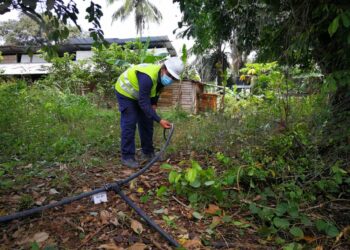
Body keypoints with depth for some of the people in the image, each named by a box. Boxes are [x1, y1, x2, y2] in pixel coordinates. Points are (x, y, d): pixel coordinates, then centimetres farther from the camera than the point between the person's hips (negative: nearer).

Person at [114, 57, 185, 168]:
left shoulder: (162, 76, -13)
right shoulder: (148, 77, -39)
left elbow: (156, 91, 9)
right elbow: (143, 103, -41)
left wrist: (154, 104, -6)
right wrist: (159, 120, -45)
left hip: (139, 94, 8)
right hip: (125, 92, -8)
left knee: (147, 122, 5)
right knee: (129, 124, -13)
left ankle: (147, 152, 17)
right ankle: (127, 157, -3)